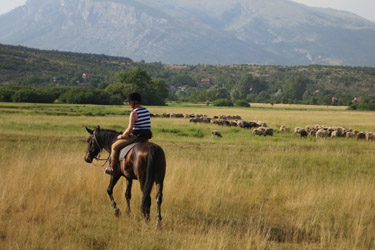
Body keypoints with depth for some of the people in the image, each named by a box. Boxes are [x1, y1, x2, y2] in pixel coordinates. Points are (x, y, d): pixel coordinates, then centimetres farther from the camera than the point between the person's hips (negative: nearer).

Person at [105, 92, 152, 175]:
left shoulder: (134, 113, -18)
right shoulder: (146, 111, 8)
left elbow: (129, 129, -22)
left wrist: (122, 136, -4)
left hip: (136, 136, -9)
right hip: (146, 137, 9)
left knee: (115, 146, 6)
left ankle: (113, 169, 12)